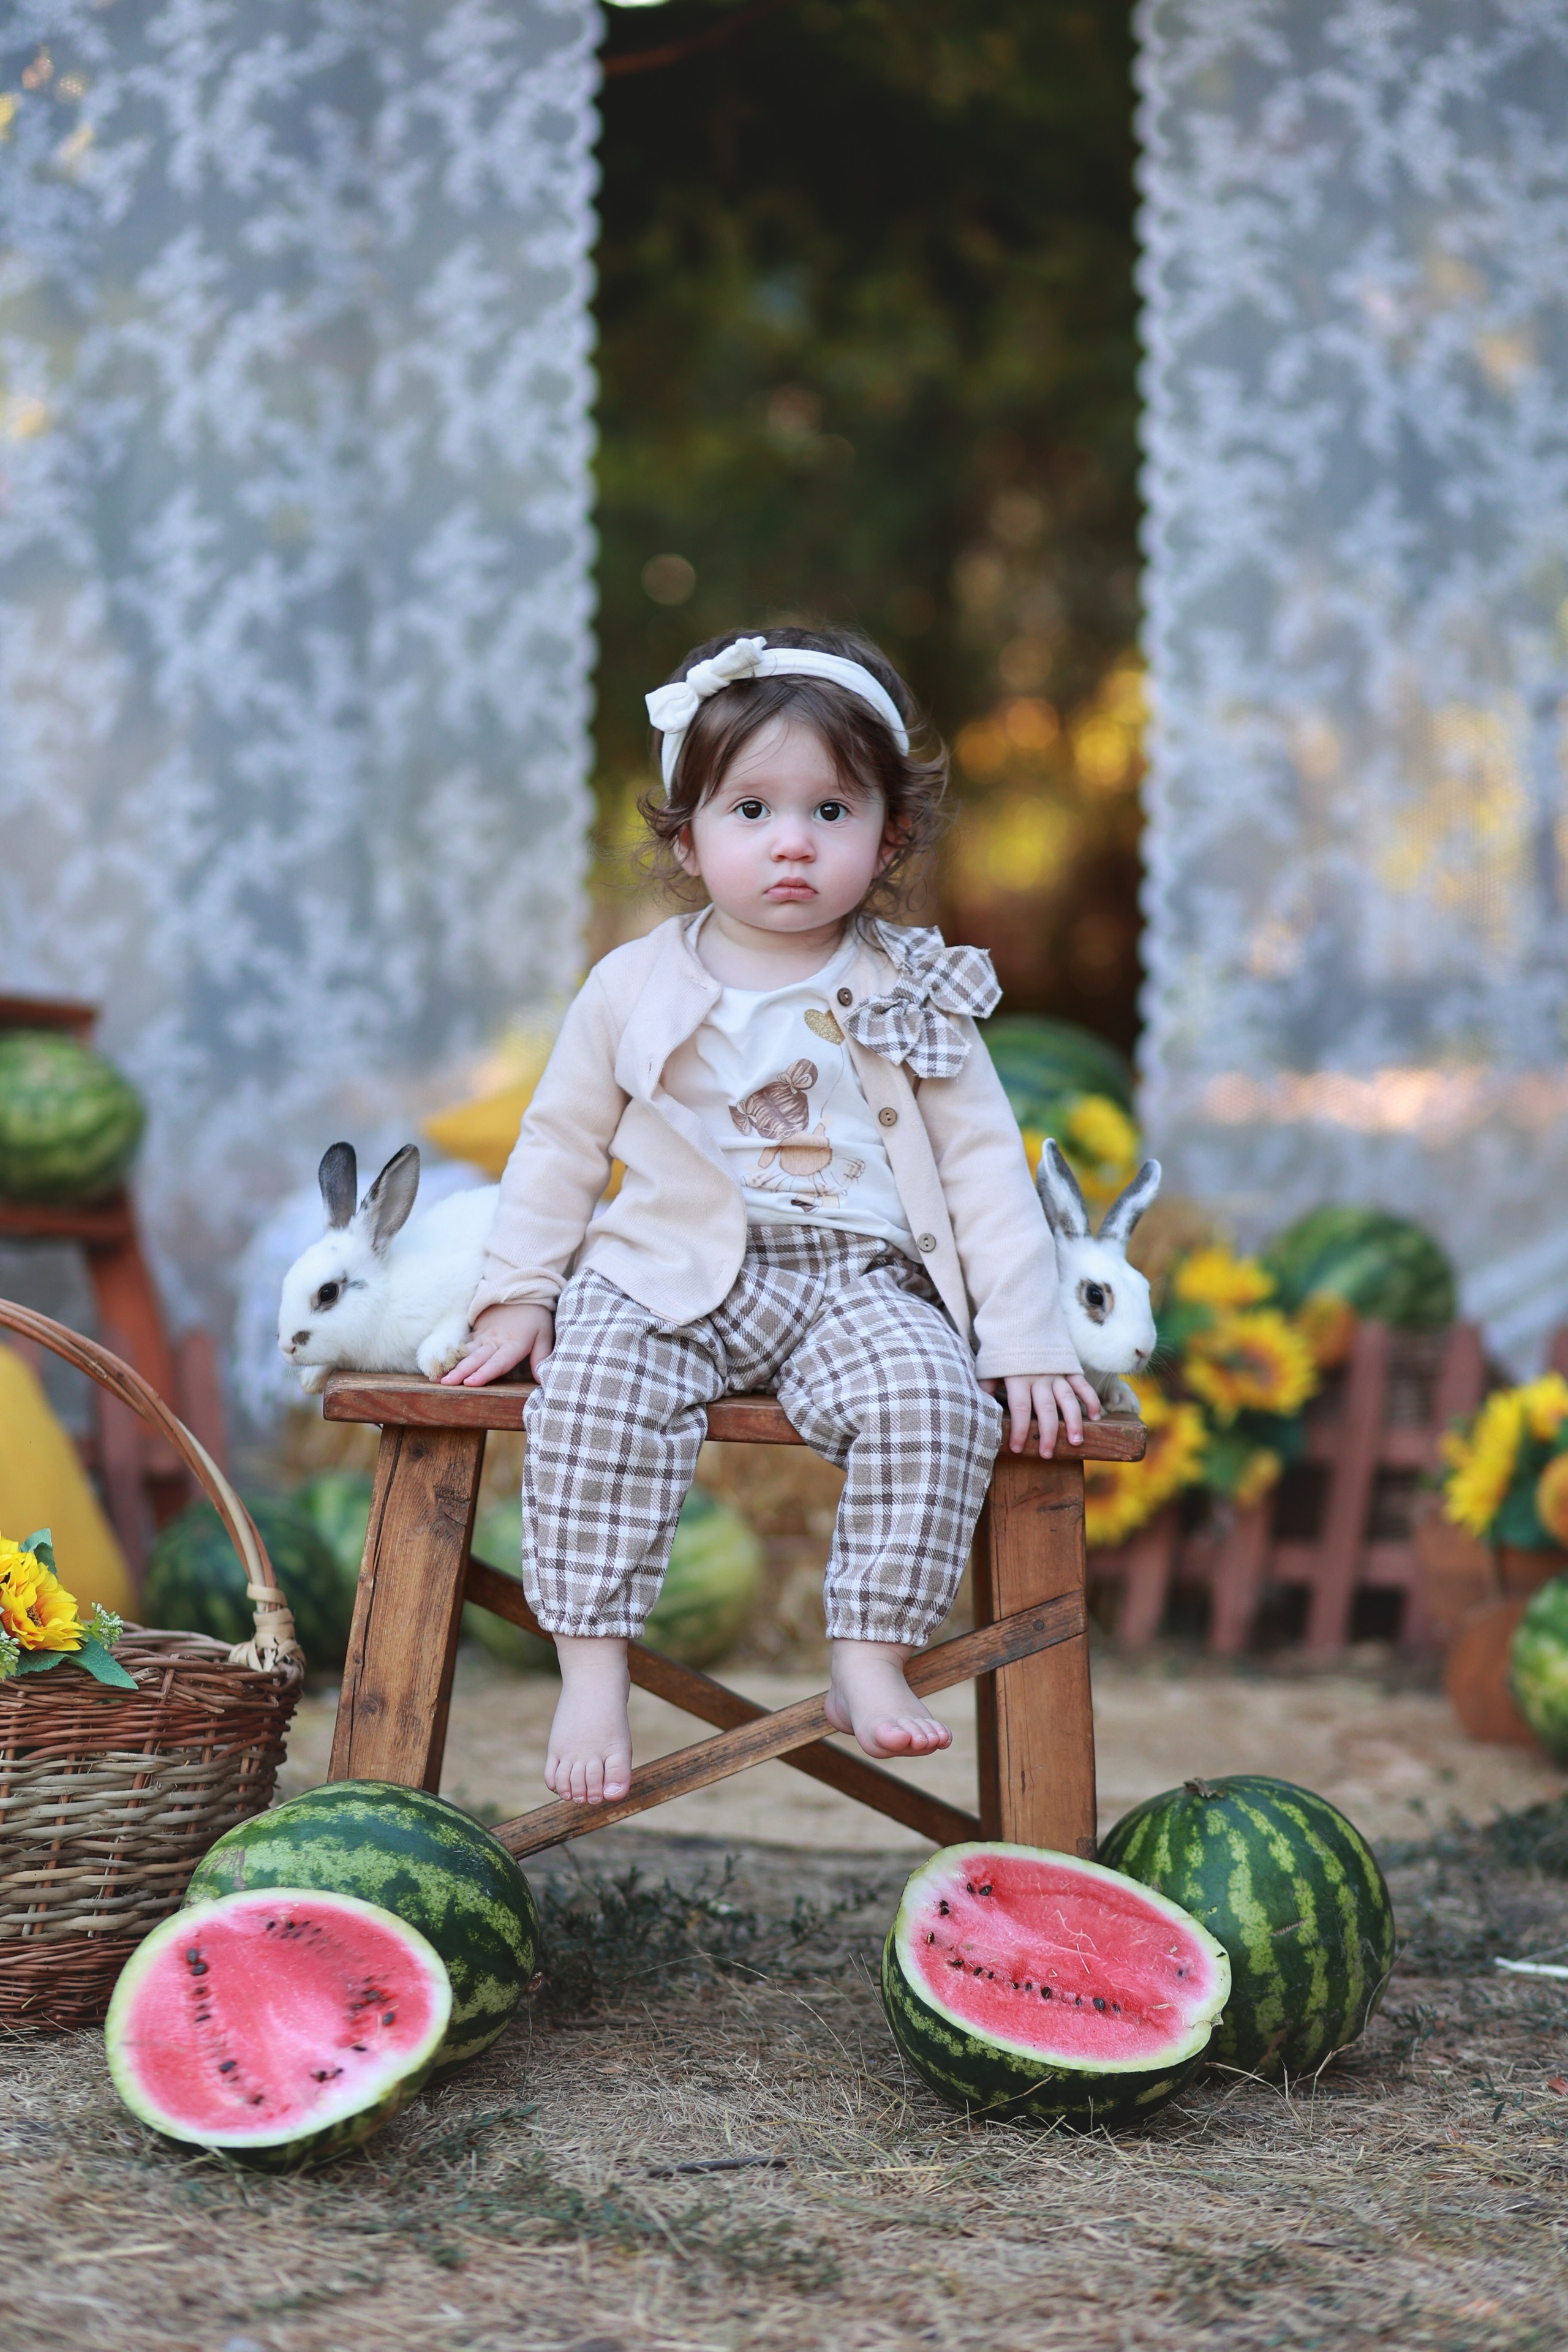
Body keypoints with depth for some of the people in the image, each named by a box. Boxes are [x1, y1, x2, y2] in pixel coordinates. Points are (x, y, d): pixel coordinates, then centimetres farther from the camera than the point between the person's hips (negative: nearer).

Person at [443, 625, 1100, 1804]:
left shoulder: (911, 998, 5)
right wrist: (516, 1295, 5)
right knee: (596, 1391, -30)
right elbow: (560, 1144, 13)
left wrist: (1028, 1339, -3)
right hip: (670, 1272, 0)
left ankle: (872, 1658, -17)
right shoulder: (635, 988, 5)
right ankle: (592, 1670, -23)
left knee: (935, 1401, -28)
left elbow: (984, 1163, 5)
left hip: (856, 1279, 0)